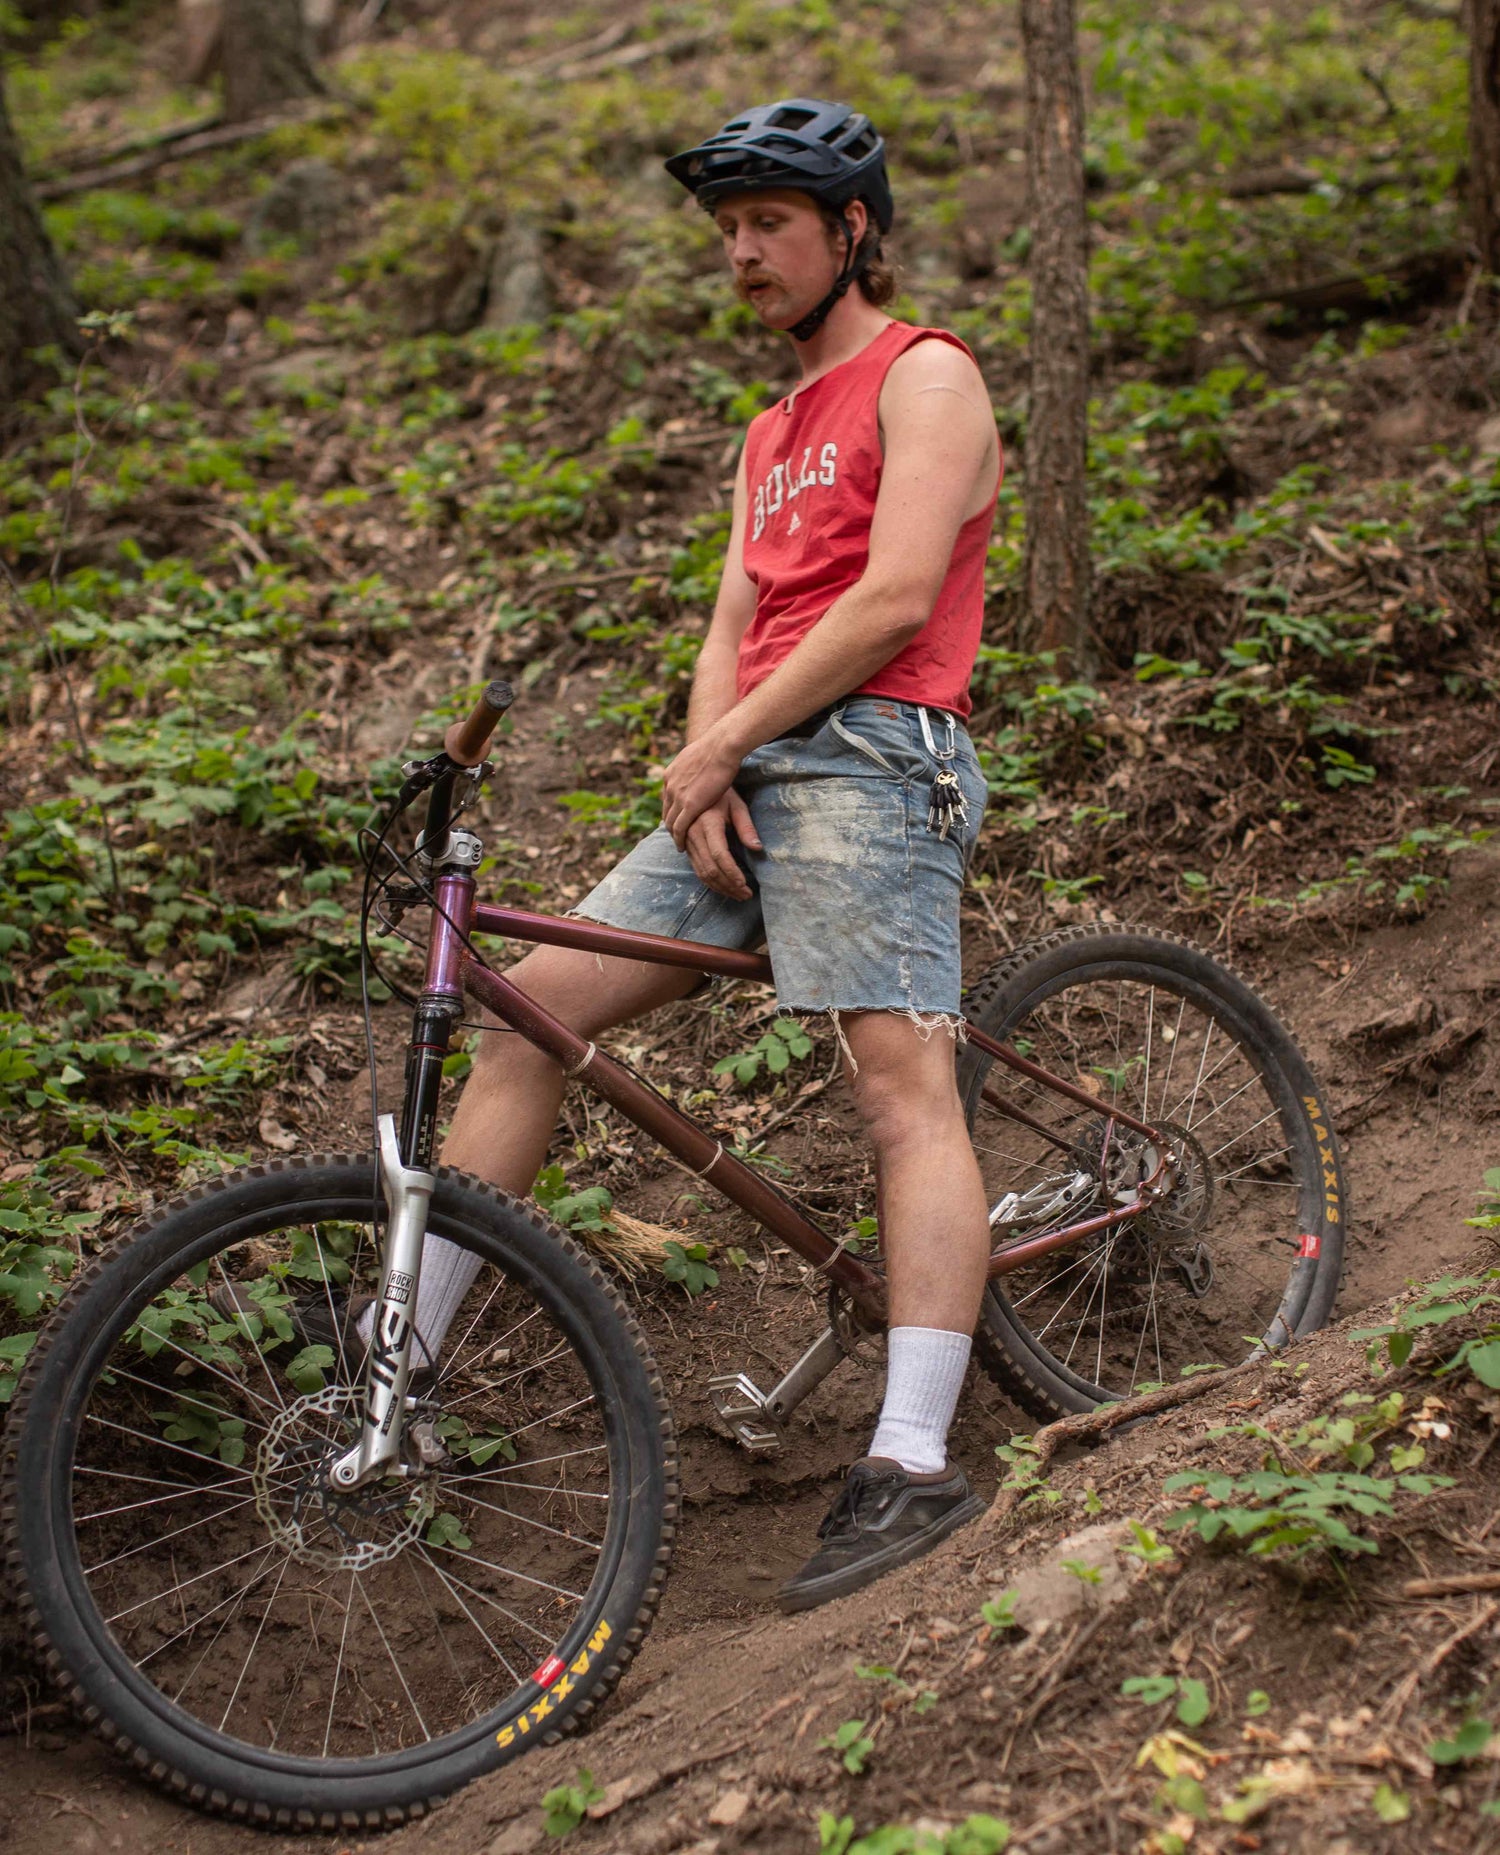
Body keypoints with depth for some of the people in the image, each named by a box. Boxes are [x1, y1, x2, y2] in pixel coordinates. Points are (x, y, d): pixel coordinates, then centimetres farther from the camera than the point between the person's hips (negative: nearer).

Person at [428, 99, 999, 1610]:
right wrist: (703, 780, -3)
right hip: (750, 780, 8)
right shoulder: (771, 436, 29)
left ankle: (913, 1466, -24)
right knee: (529, 1005, 0)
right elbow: (733, 625, 17)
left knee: (904, 1083, -18)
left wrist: (721, 743, -9)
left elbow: (895, 599, -10)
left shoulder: (924, 377, 3)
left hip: (868, 759, -8)